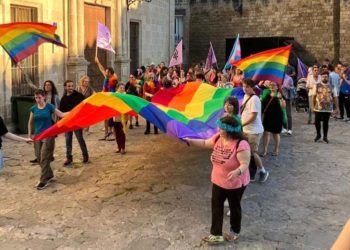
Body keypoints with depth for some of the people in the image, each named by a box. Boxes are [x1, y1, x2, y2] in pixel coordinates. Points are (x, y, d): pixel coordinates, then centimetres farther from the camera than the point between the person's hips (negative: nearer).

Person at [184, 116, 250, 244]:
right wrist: (190, 141, 5)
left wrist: (237, 171, -50)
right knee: (216, 206, 11)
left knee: (234, 207, 15)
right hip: (218, 181, 7)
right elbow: (205, 143, 10)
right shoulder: (218, 138, -7)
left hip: (235, 184, -7)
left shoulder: (241, 145, -30)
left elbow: (245, 164, -30)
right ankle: (216, 234, 22)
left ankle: (235, 231, 39)